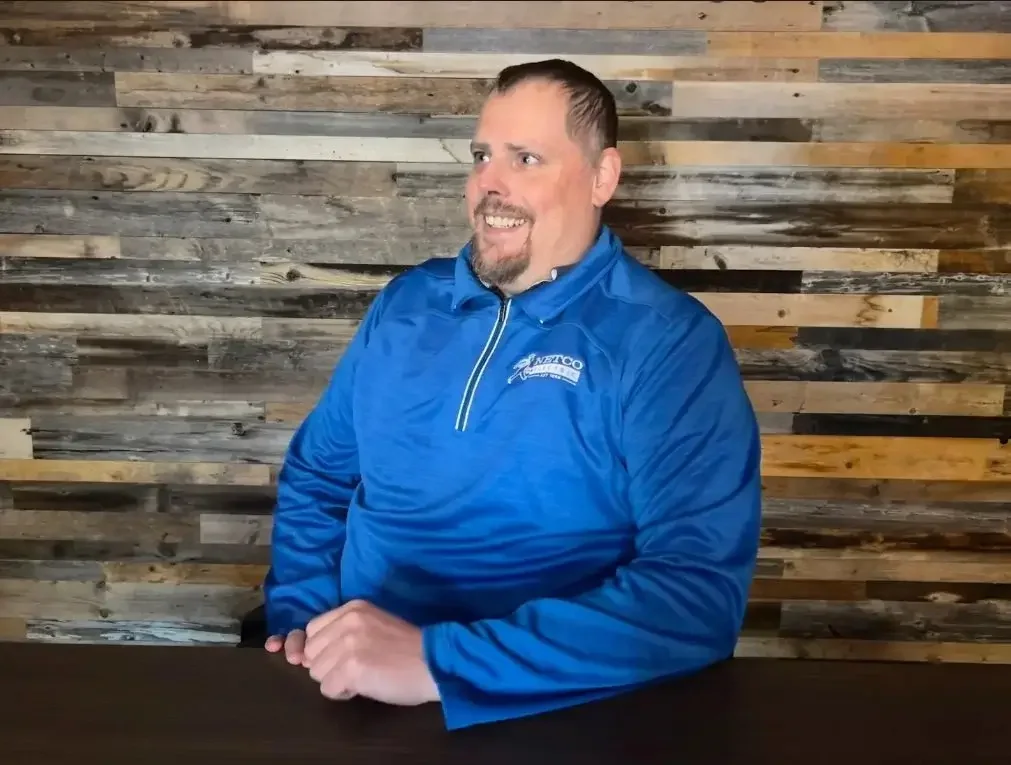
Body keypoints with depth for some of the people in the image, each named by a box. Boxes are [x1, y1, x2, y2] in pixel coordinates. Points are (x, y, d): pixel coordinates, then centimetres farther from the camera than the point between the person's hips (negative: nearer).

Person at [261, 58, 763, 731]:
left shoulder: (669, 343, -11)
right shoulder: (407, 302, 6)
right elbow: (316, 477, 14)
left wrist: (435, 661, -26)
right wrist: (302, 621, -3)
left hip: (547, 712, -3)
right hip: (353, 680, 4)